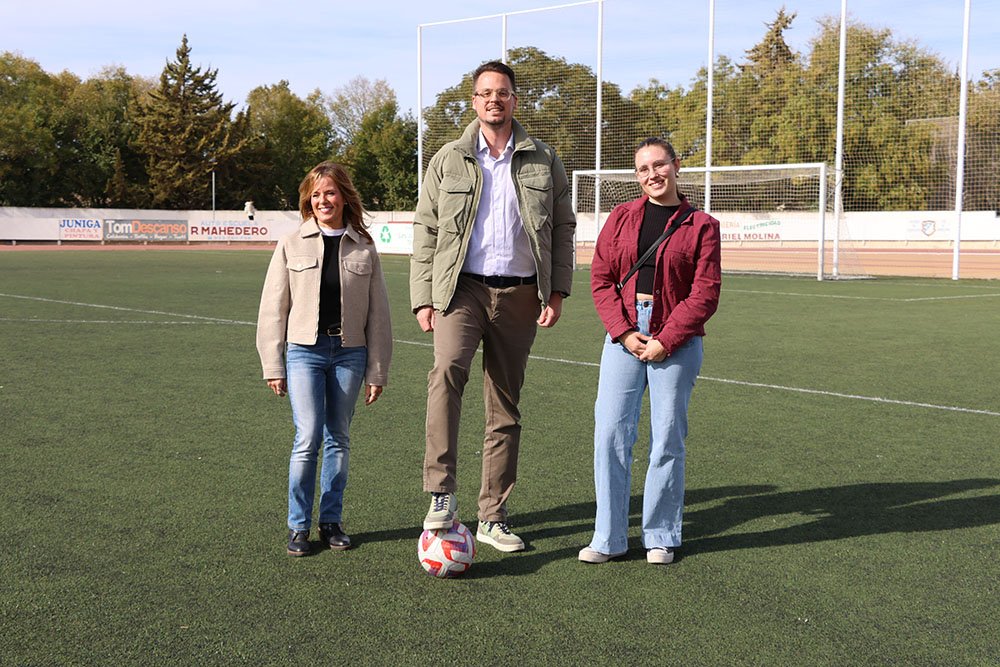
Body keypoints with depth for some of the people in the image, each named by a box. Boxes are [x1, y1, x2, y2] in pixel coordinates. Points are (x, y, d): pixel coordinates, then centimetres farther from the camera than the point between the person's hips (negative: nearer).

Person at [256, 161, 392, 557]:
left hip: (349, 353, 2)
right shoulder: (292, 245, 2)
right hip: (305, 350, -1)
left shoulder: (363, 248, 5)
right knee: (308, 438, -9)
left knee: (339, 439, 8)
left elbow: (378, 312, 7)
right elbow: (273, 307, 4)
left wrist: (377, 371, 4)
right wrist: (273, 366, 1)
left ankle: (331, 521, 20)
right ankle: (298, 525, 5)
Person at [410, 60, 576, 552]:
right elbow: (426, 231, 6)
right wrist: (423, 299, -2)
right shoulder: (449, 160, 7)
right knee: (448, 368, -31)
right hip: (463, 288, -2)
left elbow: (562, 228, 11)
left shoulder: (543, 161, 9)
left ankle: (493, 517, 17)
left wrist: (557, 290, 0)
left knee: (505, 409, 6)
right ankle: (441, 496, -28)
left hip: (520, 294, 2)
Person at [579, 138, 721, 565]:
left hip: (676, 343, -2)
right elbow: (601, 278, 5)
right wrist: (624, 333, -7)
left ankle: (660, 538, 17)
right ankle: (609, 538, 7)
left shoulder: (701, 225, 3)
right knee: (610, 432, -3)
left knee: (668, 439, 3)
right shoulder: (621, 218, 10)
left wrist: (666, 340, -11)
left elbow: (705, 293, -3)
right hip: (623, 336, 2)